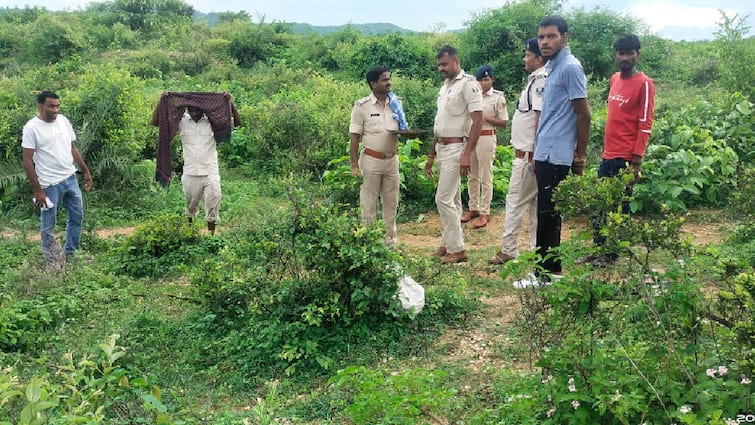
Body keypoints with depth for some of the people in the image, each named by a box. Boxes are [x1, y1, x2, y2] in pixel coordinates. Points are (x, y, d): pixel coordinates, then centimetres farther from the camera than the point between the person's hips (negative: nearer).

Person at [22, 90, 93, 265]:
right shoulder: (32, 128, -15)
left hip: (71, 178, 7)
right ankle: (54, 263, 15)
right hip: (50, 185, -6)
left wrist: (86, 171, 13)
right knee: (48, 226, 5)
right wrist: (38, 190, -17)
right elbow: (28, 162, -15)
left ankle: (69, 254, 34)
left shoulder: (63, 120, 3)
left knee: (77, 216, 17)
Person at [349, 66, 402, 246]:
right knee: (369, 203, 3)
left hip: (392, 160, 5)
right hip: (371, 160, -5)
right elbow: (354, 137, -7)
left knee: (391, 202, 13)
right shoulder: (362, 106, -7)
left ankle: (391, 239, 25)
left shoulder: (395, 103, 7)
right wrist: (355, 165, -11)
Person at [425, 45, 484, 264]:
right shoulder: (445, 86, 16)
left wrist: (467, 154, -24)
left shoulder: (468, 84, -10)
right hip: (441, 148, 9)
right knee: (452, 199, 12)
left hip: (455, 148, -9)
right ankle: (448, 244, 18)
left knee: (443, 199, -10)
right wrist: (431, 155, 19)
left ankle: (457, 249, -2)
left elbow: (477, 120, -17)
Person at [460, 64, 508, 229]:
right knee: (472, 176, 12)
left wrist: (485, 118, -14)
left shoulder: (498, 97, -4)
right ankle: (473, 208, 22)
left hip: (486, 138, -5)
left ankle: (485, 212, 5)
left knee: (485, 177, -1)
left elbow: (504, 123, -6)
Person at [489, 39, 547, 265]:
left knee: (515, 201, -4)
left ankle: (508, 250, 3)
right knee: (535, 203, 13)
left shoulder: (540, 81, -15)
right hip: (526, 153, 10)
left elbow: (540, 119, -22)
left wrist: (534, 155, -23)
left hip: (528, 154, -10)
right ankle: (538, 250, 19)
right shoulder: (535, 80, 16)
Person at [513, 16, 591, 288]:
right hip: (545, 153, 9)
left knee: (547, 214, -4)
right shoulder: (553, 67, 16)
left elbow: (584, 115, -13)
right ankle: (551, 269, 22)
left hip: (556, 155, -9)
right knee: (548, 214, 13)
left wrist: (580, 156, -9)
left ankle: (545, 274, 5)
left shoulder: (570, 67, -12)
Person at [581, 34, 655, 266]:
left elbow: (645, 125, -12)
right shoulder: (614, 79, 13)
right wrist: (605, 147, 16)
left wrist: (636, 161, -17)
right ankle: (599, 249, 21)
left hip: (626, 157, -7)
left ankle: (612, 254, 12)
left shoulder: (644, 84, -8)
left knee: (619, 206, 2)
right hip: (608, 155, 7)